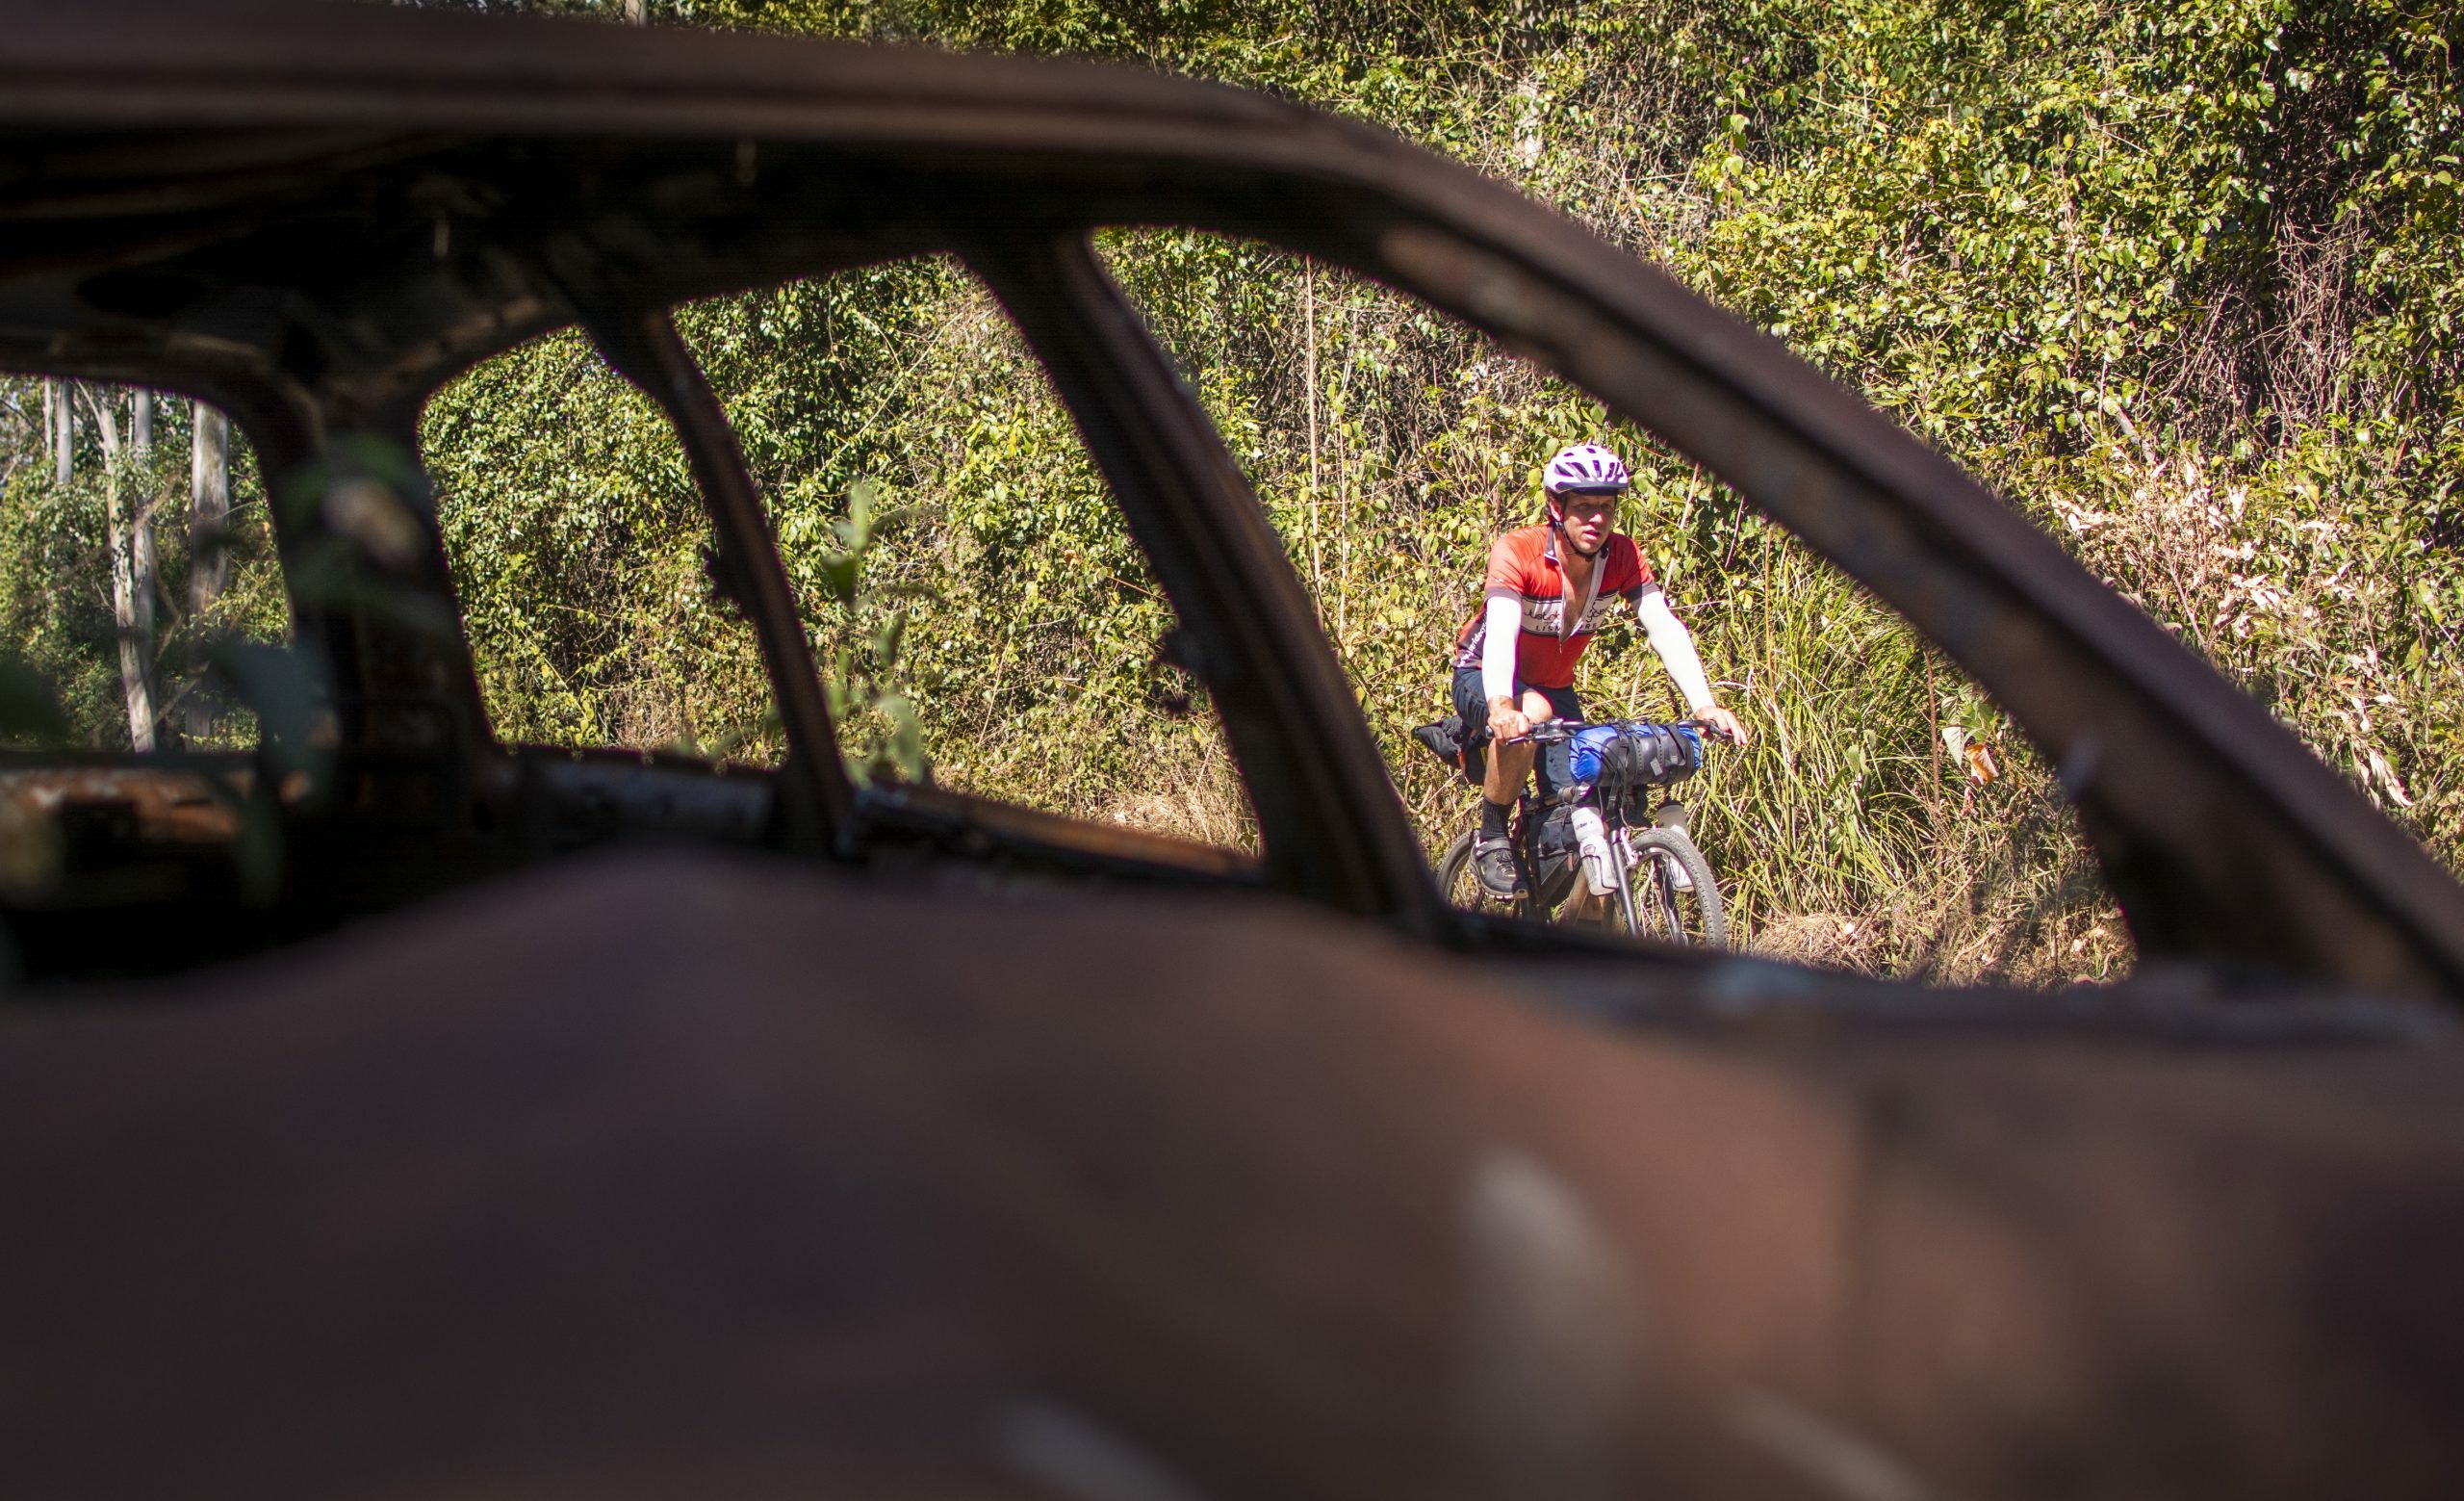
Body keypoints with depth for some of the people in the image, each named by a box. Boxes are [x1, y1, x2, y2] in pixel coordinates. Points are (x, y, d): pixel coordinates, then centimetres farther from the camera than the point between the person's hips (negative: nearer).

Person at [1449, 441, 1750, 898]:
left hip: (1554, 686, 5)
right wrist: (1501, 705, -62)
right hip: (1483, 678, -5)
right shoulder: (1516, 552, -28)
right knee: (1531, 713, -39)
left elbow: (1664, 625, -26)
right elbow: (1501, 629, -43)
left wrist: (1704, 705, -41)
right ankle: (1491, 839, -19)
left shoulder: (1622, 556, -16)